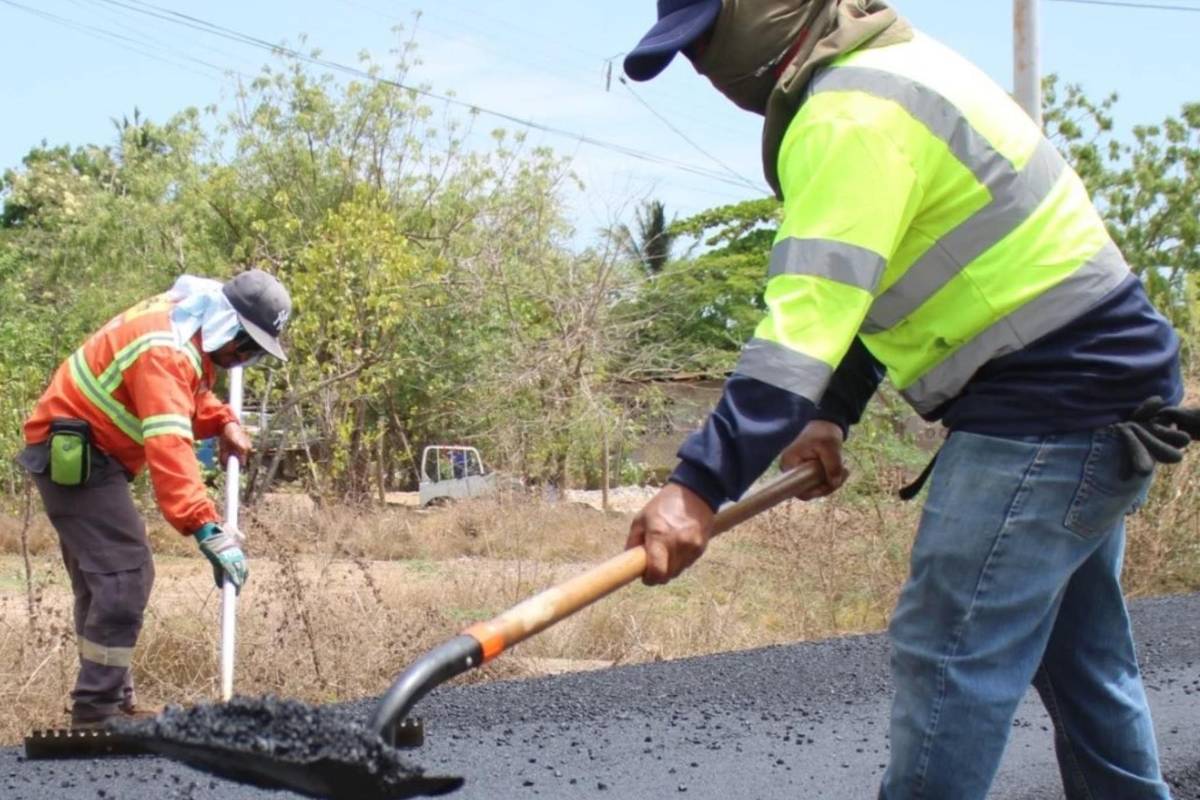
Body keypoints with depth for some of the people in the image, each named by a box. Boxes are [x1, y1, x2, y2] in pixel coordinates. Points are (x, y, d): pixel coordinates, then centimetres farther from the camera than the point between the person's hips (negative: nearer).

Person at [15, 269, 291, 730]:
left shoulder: (190, 332, 5)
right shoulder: (165, 350, -28)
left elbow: (187, 397, 21)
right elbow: (169, 447, -40)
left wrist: (224, 423, -1)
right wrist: (207, 529, -47)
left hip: (86, 455, 11)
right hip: (73, 455, -11)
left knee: (103, 578, 15)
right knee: (125, 574, -15)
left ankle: (109, 702, 23)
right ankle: (97, 714, -13)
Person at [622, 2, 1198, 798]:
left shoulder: (854, 113, -20)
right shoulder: (887, 70, 13)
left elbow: (807, 316, -30)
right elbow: (864, 285, 19)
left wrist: (699, 486, -34)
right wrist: (833, 416, 12)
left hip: (1050, 401, -11)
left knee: (947, 654, -10)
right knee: (1081, 661, 18)